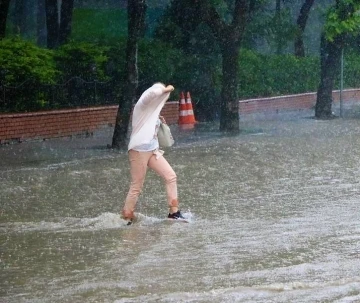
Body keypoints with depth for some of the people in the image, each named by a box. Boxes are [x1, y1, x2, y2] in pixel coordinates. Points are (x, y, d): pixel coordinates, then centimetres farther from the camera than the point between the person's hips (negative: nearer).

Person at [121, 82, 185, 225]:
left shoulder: (153, 111, 20)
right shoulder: (142, 105, -6)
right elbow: (152, 92, -26)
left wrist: (159, 121, 12)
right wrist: (166, 89, -9)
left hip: (153, 150, 9)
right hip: (139, 150, -9)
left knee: (171, 176, 0)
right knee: (137, 186, -5)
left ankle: (174, 212, 3)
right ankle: (126, 218, 3)